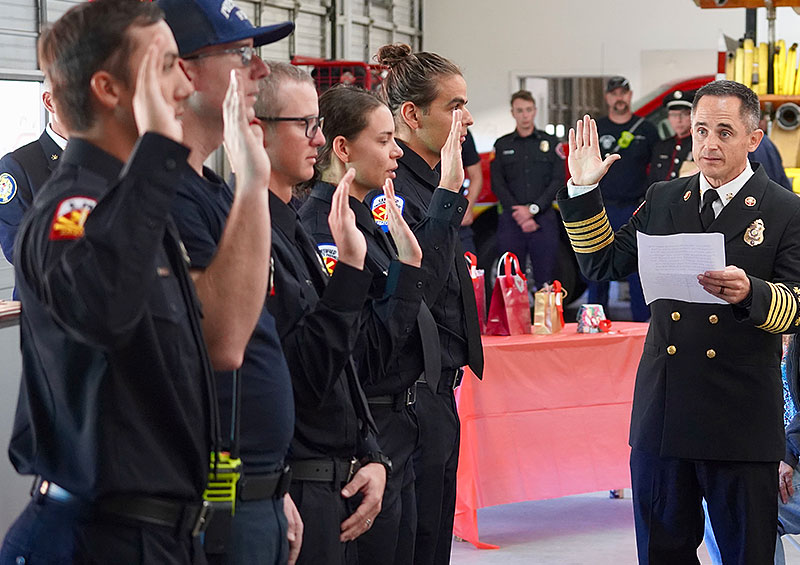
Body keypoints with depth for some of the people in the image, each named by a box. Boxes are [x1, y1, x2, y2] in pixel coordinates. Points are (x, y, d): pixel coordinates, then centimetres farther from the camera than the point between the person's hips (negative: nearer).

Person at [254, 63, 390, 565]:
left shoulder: (291, 229, 14)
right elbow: (305, 376, -23)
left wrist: (372, 458, 7)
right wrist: (350, 266, -24)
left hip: (336, 487, 9)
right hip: (293, 498, -9)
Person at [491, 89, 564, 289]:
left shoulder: (550, 143, 11)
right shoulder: (502, 145, 12)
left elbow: (558, 181, 2)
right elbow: (497, 184, 3)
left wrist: (533, 209, -10)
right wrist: (519, 215, -9)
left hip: (543, 219, 0)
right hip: (511, 220, 0)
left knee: (545, 281, -2)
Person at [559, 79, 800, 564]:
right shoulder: (663, 200, 11)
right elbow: (604, 264, 13)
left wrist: (749, 292, -29)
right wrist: (584, 190, 4)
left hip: (741, 419, -4)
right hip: (663, 412, 4)